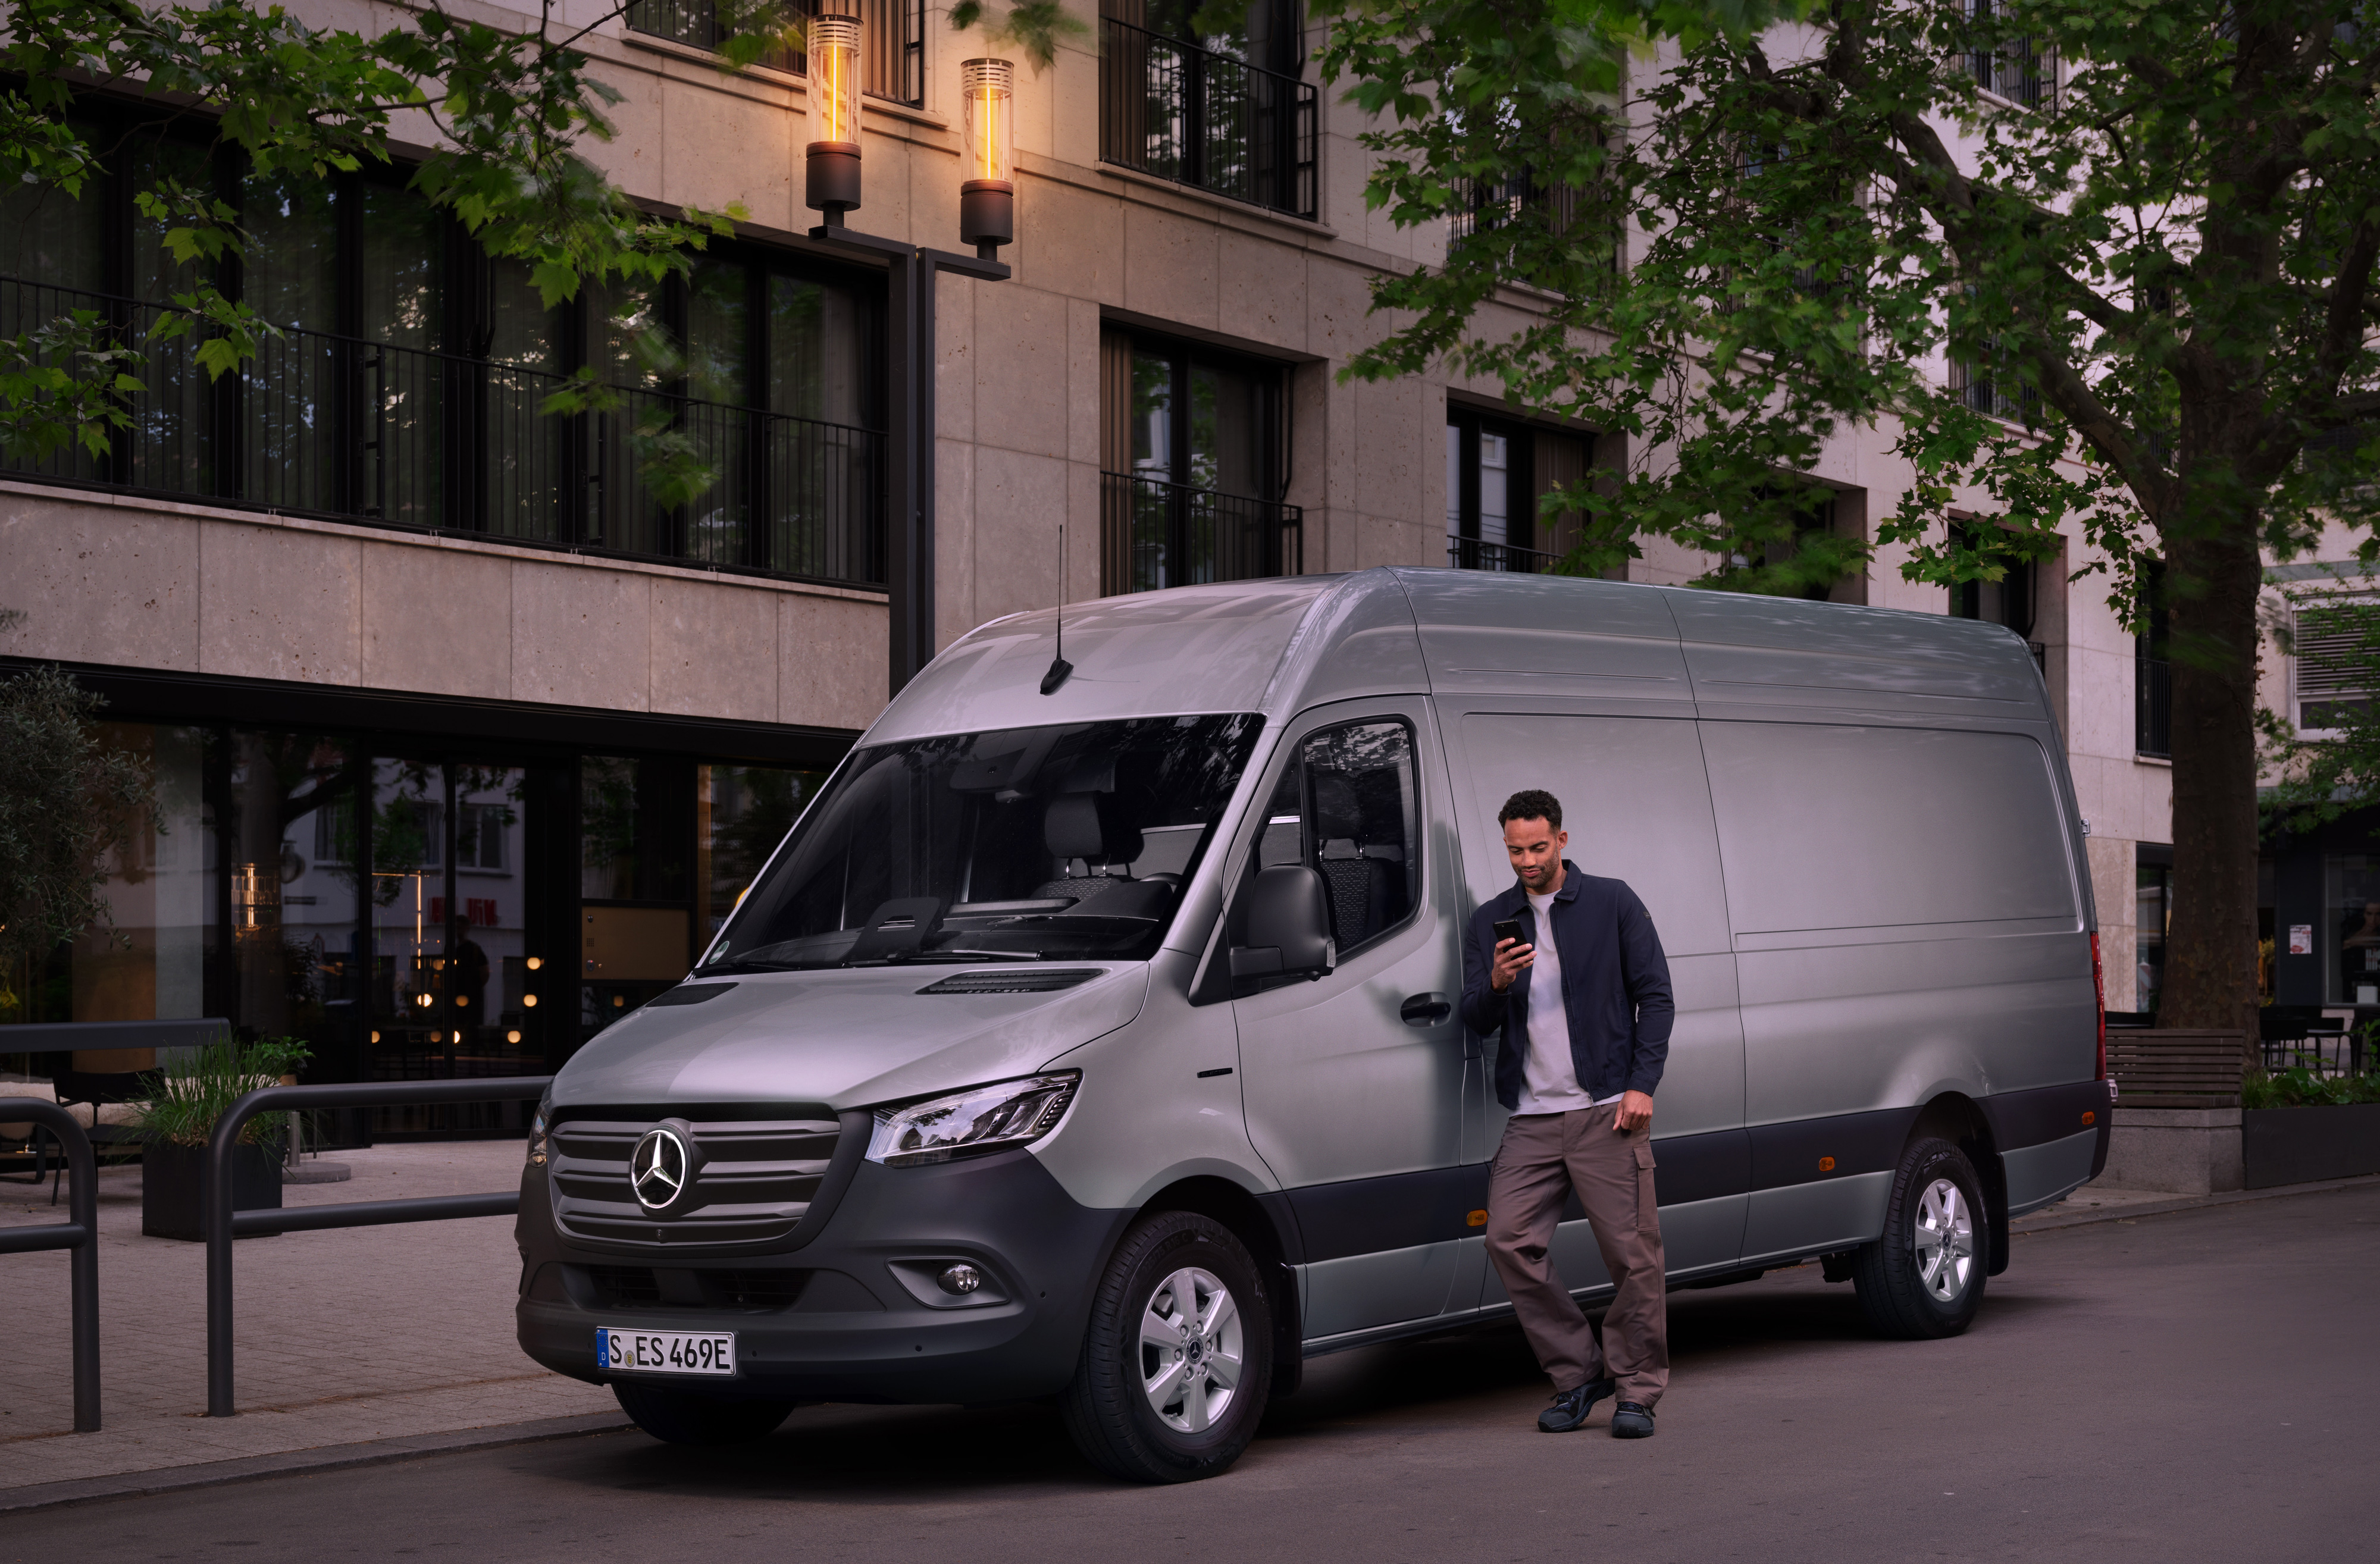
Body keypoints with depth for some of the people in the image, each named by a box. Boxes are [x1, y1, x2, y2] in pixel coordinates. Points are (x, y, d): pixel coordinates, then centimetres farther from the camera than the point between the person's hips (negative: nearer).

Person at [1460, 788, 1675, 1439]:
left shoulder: (1612, 903, 5)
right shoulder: (1490, 922, 14)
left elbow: (1655, 995, 3)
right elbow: (1475, 1020, 11)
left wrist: (1642, 1085, -7)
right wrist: (1496, 985, -12)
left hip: (1606, 1111, -3)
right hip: (1531, 1119, 3)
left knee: (1633, 1252, -5)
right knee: (1510, 1240, -8)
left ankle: (1637, 1389, 9)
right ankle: (1577, 1373, 8)